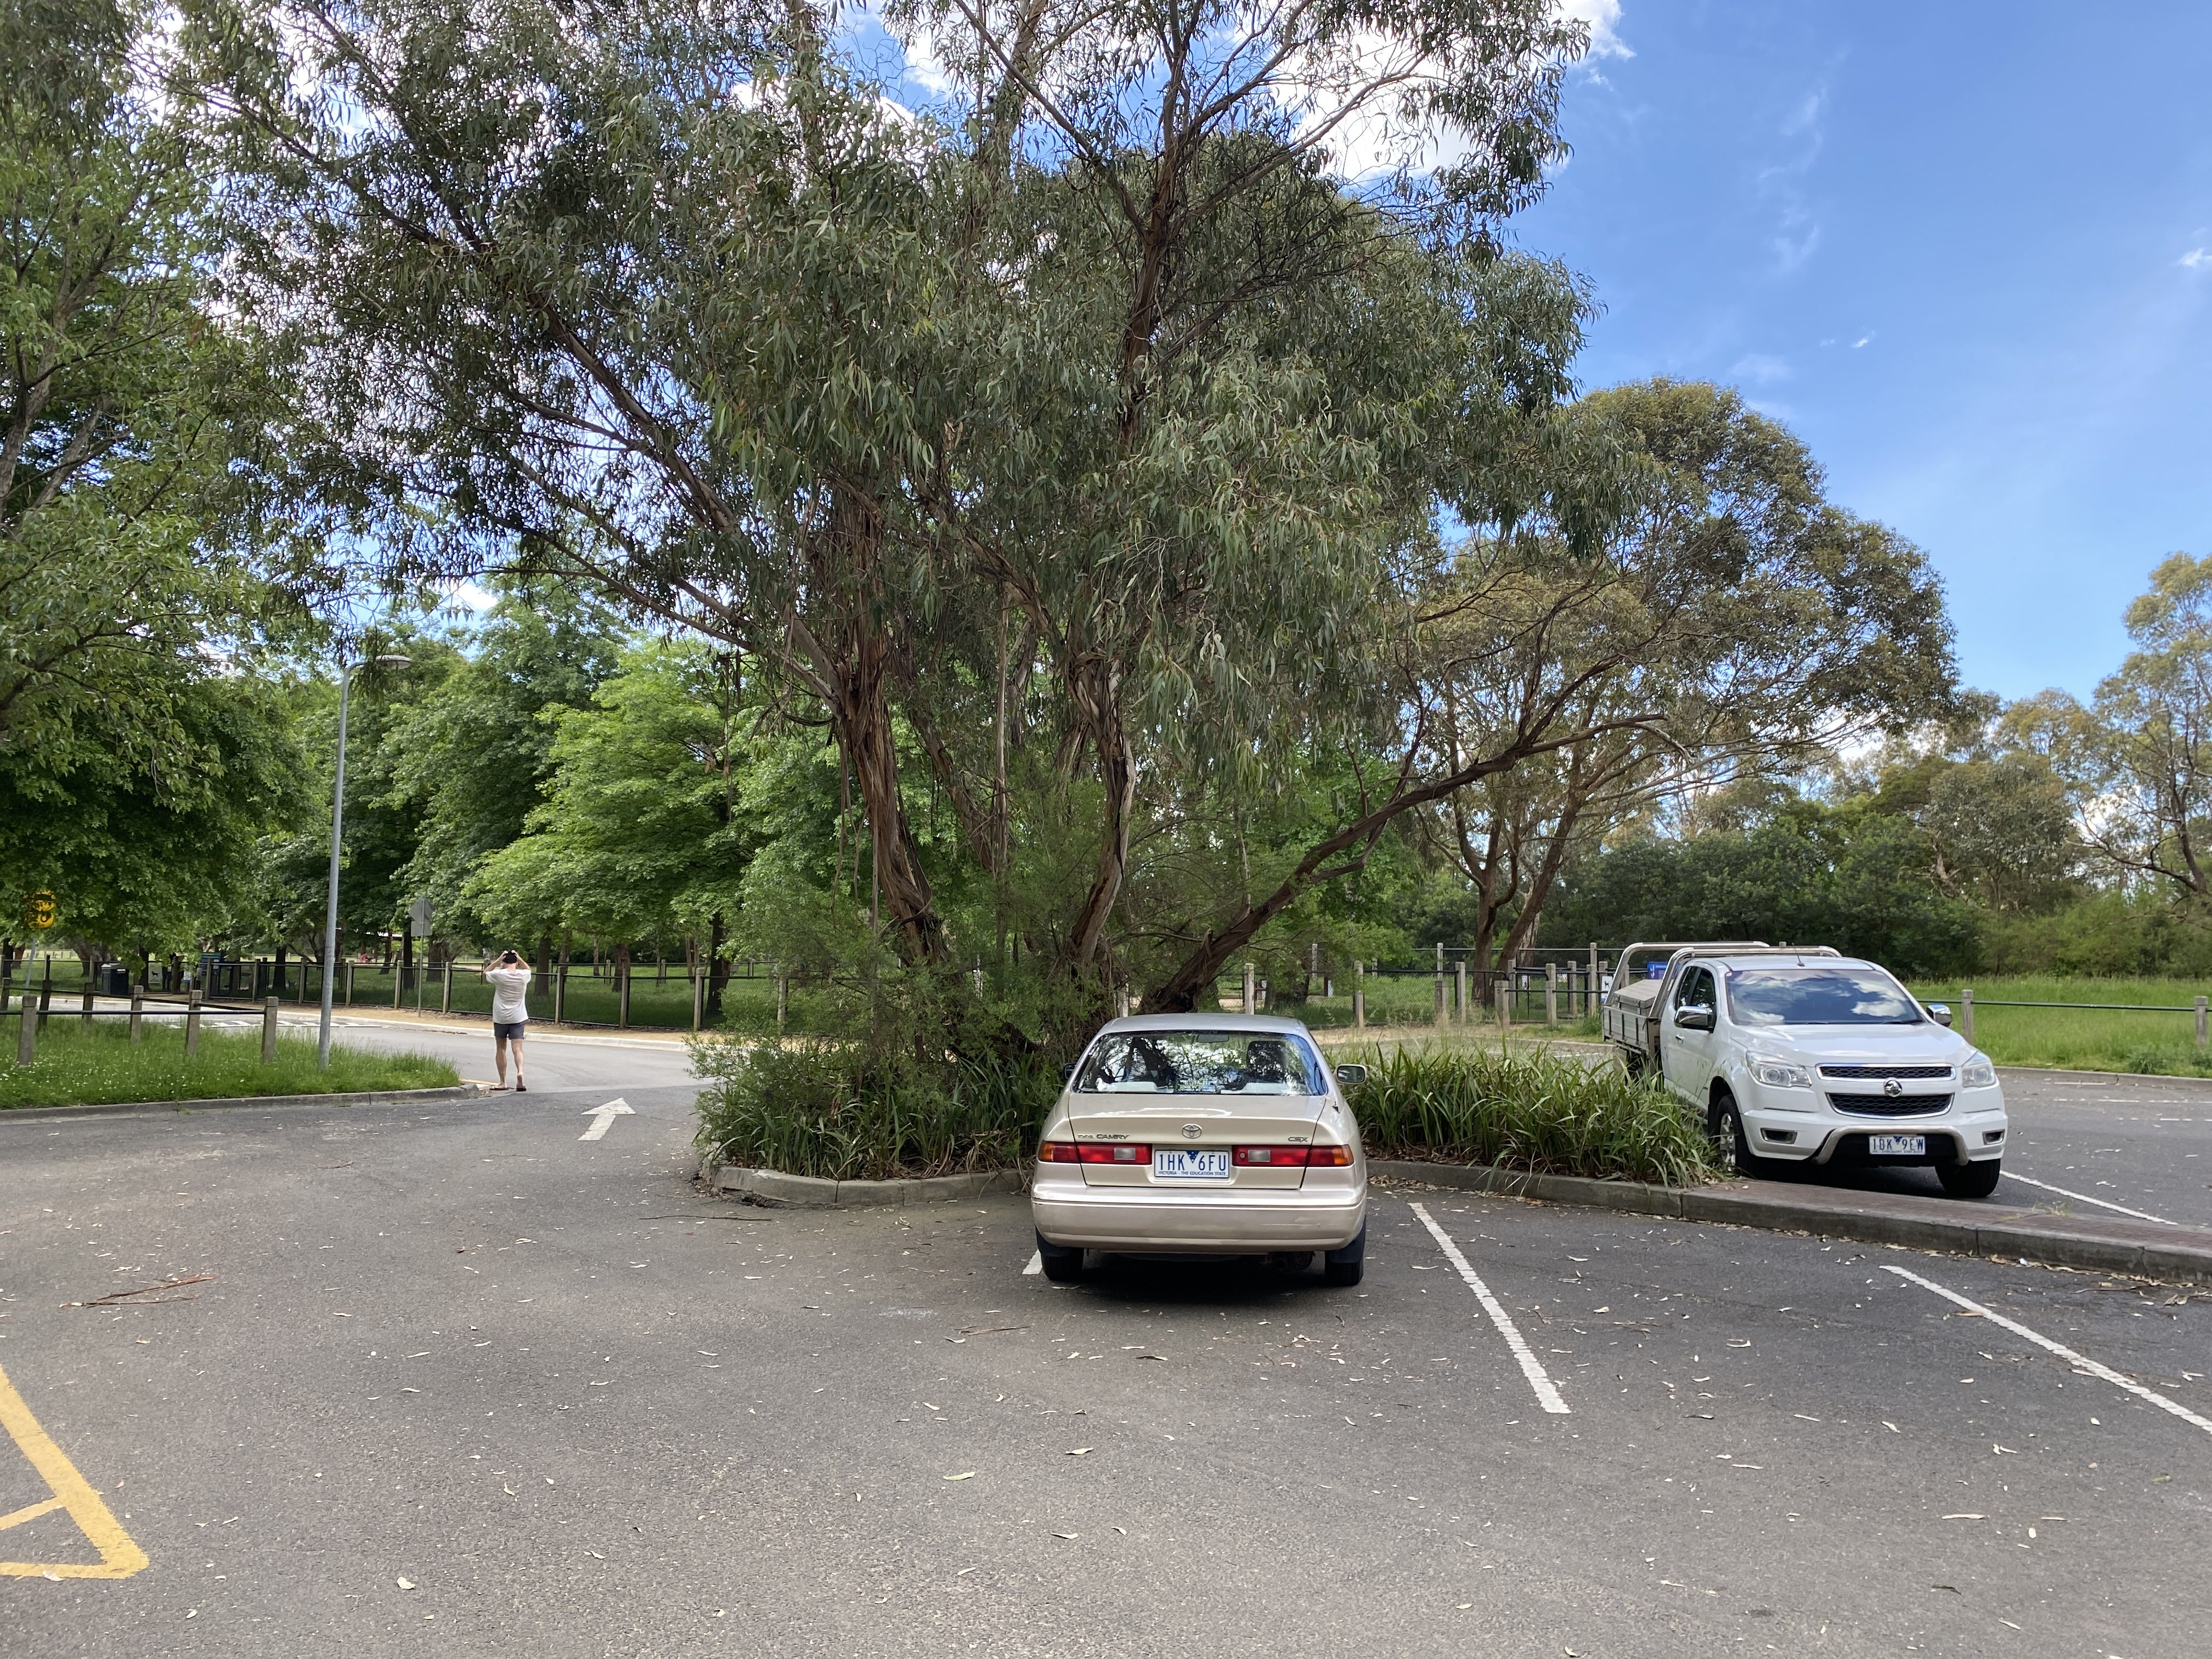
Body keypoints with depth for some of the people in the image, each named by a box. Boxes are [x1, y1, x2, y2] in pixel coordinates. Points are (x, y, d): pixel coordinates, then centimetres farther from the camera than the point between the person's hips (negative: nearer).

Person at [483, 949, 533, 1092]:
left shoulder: (499, 975, -7)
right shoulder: (524, 975, -2)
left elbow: (485, 973, 15)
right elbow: (528, 968, 24)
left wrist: (498, 960, 8)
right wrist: (519, 958, 11)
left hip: (500, 1018, 0)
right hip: (518, 1018, 1)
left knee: (501, 1049, 12)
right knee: (517, 1049, -4)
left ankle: (503, 1081, 15)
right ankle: (520, 1071, -30)